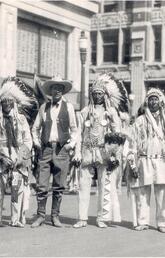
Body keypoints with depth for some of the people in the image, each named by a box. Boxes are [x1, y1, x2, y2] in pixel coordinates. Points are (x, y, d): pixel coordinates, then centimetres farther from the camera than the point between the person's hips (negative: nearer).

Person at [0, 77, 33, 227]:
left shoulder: (21, 119, 12)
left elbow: (28, 141, 9)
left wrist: (19, 158, -3)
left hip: (19, 161, 1)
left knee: (18, 190, -6)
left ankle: (17, 220, -1)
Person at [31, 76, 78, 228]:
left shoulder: (68, 107, 6)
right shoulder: (44, 107, 9)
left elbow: (74, 129, 10)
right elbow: (35, 128, 18)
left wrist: (71, 144, -1)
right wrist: (36, 142, 6)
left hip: (62, 149, -1)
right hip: (46, 149, 1)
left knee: (59, 186, 3)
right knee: (42, 186, -2)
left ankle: (55, 216, 12)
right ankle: (41, 216, 7)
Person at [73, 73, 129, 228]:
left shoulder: (111, 112, 6)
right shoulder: (85, 112, 12)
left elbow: (117, 134, 1)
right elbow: (79, 133, 10)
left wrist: (115, 155, -8)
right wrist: (78, 153, 1)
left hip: (104, 153, -1)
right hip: (87, 152, 2)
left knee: (105, 185, -2)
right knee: (84, 185, -1)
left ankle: (102, 218, 6)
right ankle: (82, 218, 3)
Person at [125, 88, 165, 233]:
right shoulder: (140, 121, 10)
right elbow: (132, 143, 6)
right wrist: (132, 164, -1)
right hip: (144, 161, 0)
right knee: (142, 193, -1)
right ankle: (142, 222, 8)